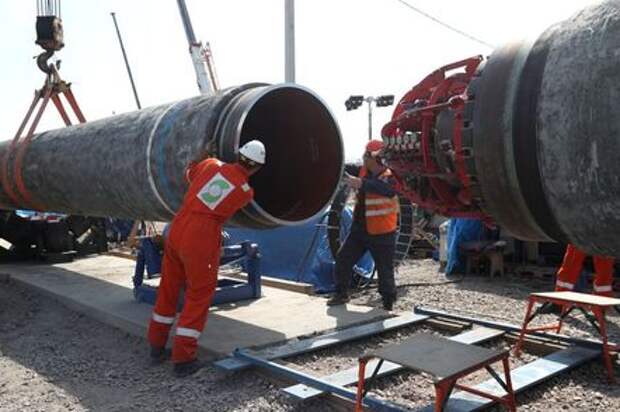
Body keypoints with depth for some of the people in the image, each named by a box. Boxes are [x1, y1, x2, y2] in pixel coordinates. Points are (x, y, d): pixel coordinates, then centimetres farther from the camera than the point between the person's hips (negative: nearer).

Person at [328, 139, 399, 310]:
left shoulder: (389, 177, -19)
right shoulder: (364, 171, 3)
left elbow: (387, 189, -42)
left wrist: (361, 183, -51)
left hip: (381, 233, -7)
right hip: (359, 229, 7)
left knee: (385, 270, 4)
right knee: (343, 259, 9)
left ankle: (388, 304, 21)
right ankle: (341, 294, 26)